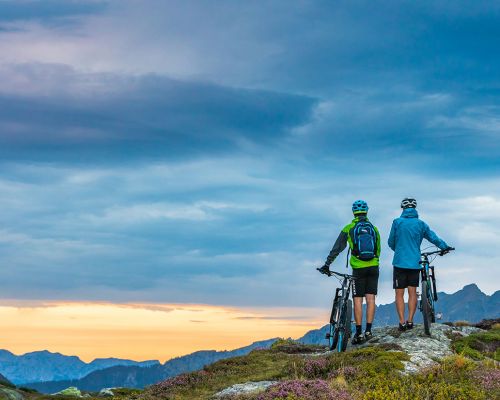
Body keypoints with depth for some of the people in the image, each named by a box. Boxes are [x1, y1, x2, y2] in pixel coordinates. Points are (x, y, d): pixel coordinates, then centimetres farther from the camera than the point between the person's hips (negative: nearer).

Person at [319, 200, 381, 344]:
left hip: (358, 268, -2)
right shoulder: (374, 229, 9)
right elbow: (378, 250, 13)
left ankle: (358, 333, -1)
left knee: (357, 300, 1)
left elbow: (337, 248, -3)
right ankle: (368, 330, -1)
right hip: (373, 267, 3)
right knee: (370, 298, 3)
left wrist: (327, 264, 2)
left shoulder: (349, 228, -1)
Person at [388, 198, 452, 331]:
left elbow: (391, 242, 4)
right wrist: (445, 247, 30)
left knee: (399, 294, 2)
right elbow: (433, 238, 12)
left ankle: (402, 322, -3)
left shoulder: (397, 222, -3)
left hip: (400, 262, -2)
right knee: (412, 292, 10)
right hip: (415, 263, 2)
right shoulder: (420, 224, 3)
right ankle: (410, 321, 7)